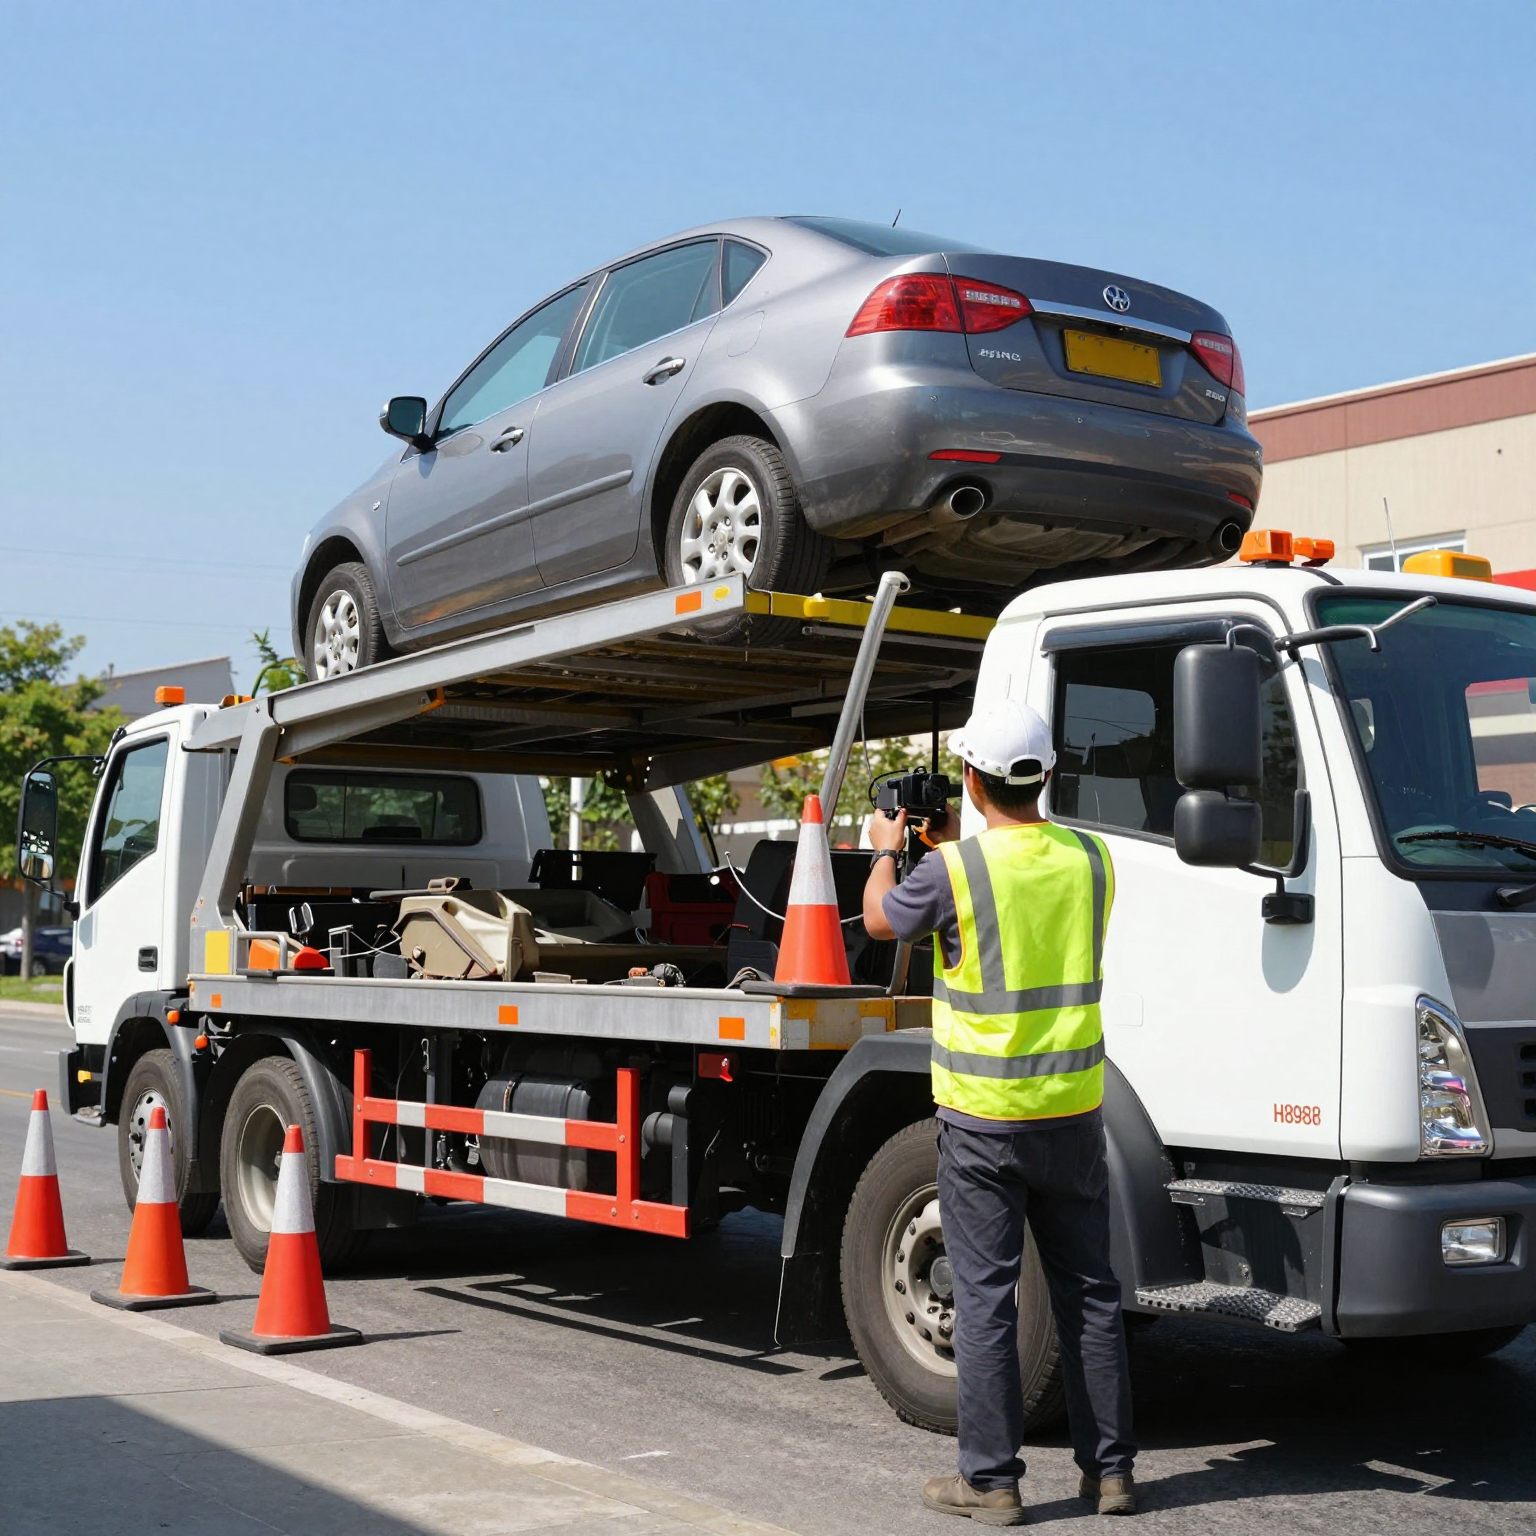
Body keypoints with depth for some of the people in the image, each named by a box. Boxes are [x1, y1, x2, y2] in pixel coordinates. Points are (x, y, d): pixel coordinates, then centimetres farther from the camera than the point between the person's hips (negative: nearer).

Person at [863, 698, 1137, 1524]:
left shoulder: (952, 871, -14)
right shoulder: (1090, 859, 0)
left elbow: (880, 919, 5)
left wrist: (886, 848, 24)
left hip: (983, 1117, -4)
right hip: (1073, 1112, 4)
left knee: (985, 1298, 3)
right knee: (1090, 1291, 13)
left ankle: (991, 1479, 9)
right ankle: (1110, 1468, 20)